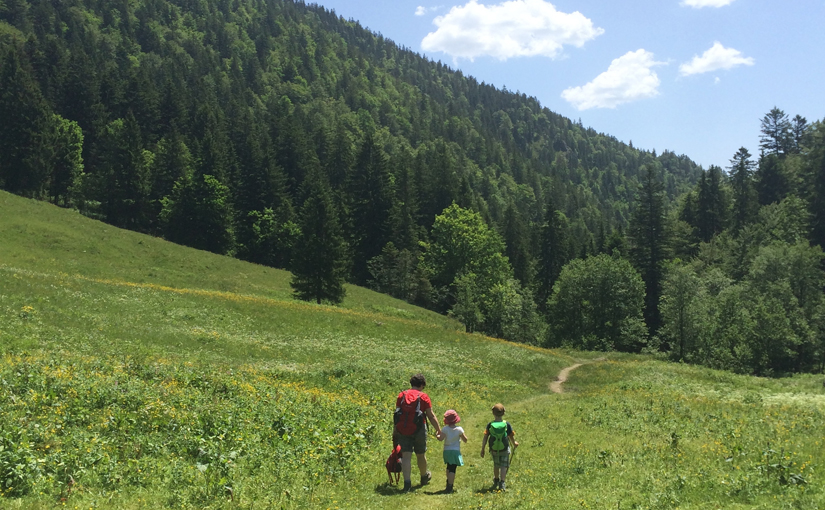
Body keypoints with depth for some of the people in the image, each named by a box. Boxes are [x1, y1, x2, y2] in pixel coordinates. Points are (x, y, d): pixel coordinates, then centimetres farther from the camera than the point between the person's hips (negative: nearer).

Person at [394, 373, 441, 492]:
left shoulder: (401, 395, 6)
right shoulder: (423, 397, -4)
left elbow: (397, 413, 11)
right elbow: (431, 416, -4)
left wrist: (395, 431, 19)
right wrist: (438, 429, 6)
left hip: (402, 429, 2)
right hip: (418, 429, -2)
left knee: (406, 456, 0)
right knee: (420, 454, 17)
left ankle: (407, 482, -11)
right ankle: (424, 476, 38)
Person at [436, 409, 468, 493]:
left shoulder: (445, 429, -8)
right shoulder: (459, 429, -7)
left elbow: (440, 438, -16)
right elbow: (465, 440, -2)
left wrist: (437, 435, 4)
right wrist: (463, 434, 16)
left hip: (447, 451, 2)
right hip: (455, 451, -2)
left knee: (449, 467, 25)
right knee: (452, 469, -4)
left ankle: (449, 482, 40)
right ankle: (449, 487, -11)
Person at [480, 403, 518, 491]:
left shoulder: (490, 425, -10)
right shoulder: (507, 425, -11)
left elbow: (485, 438, -8)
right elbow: (511, 437, -3)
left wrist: (482, 449, 1)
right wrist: (514, 443, 18)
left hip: (493, 450, 2)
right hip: (504, 449, -2)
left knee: (496, 465, 22)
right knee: (503, 466, 6)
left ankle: (496, 481, 39)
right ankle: (502, 483, -6)